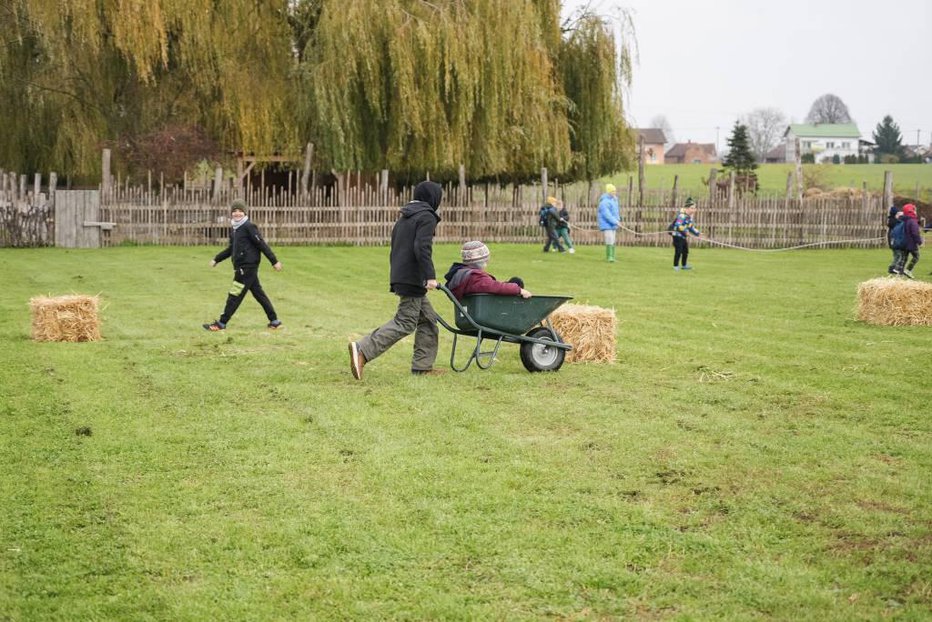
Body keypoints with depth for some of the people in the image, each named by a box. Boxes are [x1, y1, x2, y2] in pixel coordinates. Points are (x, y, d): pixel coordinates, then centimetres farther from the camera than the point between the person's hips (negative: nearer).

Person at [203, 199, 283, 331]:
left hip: (247, 266, -9)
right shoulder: (233, 228, 13)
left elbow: (261, 244, -13)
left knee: (235, 295, -3)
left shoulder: (249, 226, -12)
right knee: (258, 293, 11)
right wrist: (216, 259, 23)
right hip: (240, 266, 9)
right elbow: (231, 248, 25)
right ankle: (274, 321, 16)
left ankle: (221, 323, 2)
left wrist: (274, 261, -12)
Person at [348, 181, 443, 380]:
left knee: (428, 319, 14)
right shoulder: (426, 217, -7)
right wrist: (430, 276, -25)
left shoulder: (403, 219, 21)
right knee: (405, 322, -12)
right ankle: (362, 350, -22)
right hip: (413, 279, -10)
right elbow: (422, 248, -21)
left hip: (399, 276, 10)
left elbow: (394, 250, 24)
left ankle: (422, 365, 12)